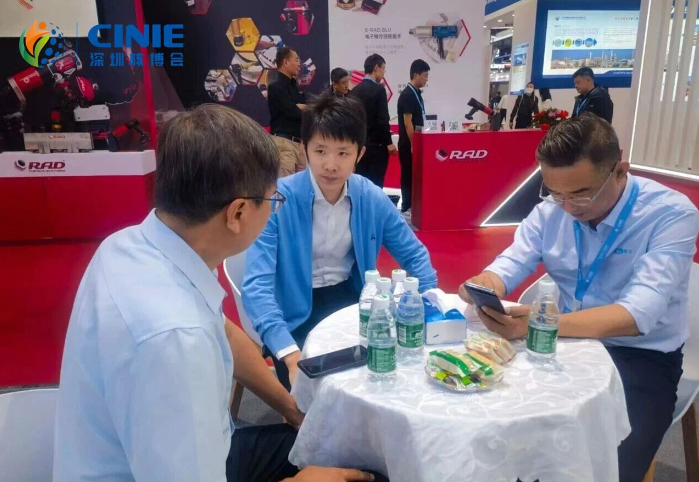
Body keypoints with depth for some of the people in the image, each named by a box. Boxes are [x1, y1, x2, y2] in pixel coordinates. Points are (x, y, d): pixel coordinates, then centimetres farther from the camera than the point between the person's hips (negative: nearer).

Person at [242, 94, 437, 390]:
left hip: (351, 299, 4)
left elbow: (414, 255, 7)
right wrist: (288, 351, -36)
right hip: (297, 312, -3)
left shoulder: (372, 198, -5)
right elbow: (257, 283, -23)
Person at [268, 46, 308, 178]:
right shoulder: (276, 86, -7)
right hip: (284, 141, -8)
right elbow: (293, 112, -17)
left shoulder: (296, 86, 18)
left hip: (300, 141, 8)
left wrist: (299, 107, -9)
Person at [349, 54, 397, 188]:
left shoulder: (355, 90, 8)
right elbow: (382, 119, -15)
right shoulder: (378, 89, -11)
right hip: (376, 145, -6)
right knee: (375, 184, -1)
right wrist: (389, 142, -8)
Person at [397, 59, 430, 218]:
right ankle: (407, 208, 5)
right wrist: (413, 144, -19)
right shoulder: (407, 95, -16)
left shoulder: (417, 94, 13)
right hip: (408, 144, -9)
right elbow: (407, 122, -19)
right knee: (408, 175, -2)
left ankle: (412, 205, 21)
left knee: (415, 174, 13)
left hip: (416, 142, 9)